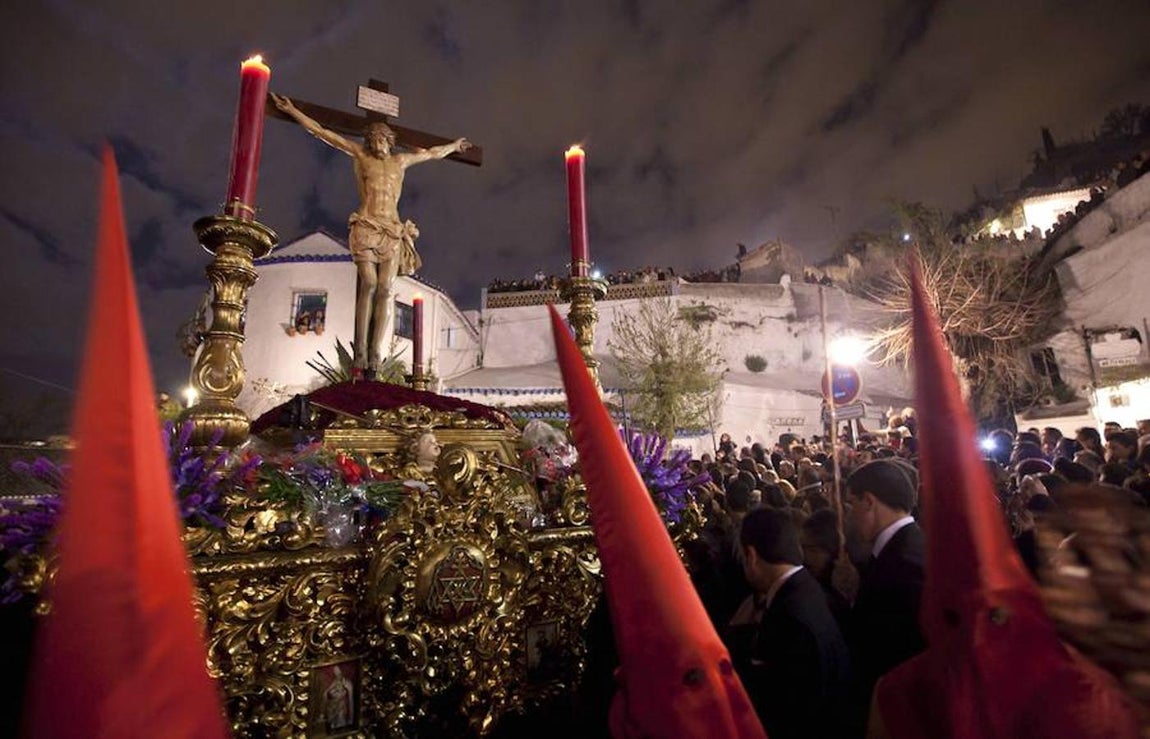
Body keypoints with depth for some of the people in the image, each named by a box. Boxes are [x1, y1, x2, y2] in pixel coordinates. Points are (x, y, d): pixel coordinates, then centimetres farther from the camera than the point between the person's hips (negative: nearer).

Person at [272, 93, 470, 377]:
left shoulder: (400, 160, 23)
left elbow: (432, 153, 38)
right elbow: (321, 132, 20)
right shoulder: (360, 155, 16)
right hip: (366, 227, -2)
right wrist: (292, 110, 21)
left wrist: (455, 145, 50)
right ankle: (360, 352, -18)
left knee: (384, 289, -10)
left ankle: (375, 354, -14)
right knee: (368, 284, -19)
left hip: (392, 230, 3)